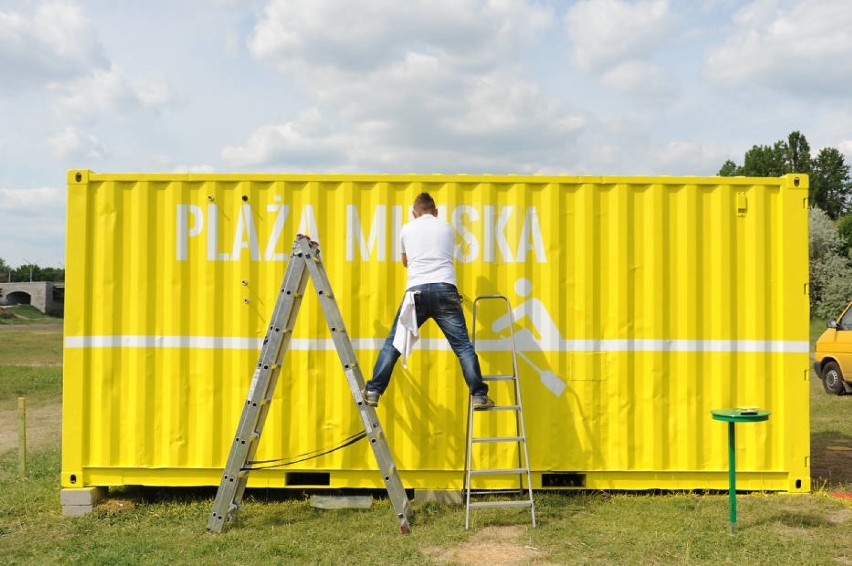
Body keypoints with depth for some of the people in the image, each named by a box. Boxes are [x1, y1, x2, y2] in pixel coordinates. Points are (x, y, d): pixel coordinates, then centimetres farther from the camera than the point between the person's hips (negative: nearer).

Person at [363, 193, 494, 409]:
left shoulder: (407, 229, 19)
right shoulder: (447, 228, 20)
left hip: (416, 290, 0)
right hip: (445, 289, 0)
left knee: (394, 343, 8)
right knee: (463, 345, 1)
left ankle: (373, 392, 4)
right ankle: (479, 395, -5)